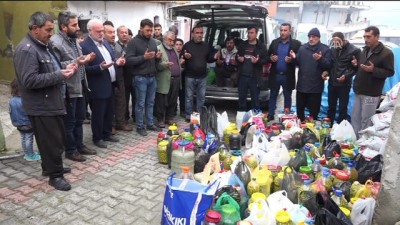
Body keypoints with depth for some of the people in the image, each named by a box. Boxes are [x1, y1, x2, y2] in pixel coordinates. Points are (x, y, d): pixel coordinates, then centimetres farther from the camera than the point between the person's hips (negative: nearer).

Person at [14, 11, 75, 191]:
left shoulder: (45, 45, 13)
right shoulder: (26, 49, -18)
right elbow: (30, 80, -26)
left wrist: (65, 69, 3)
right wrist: (60, 75, -23)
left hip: (52, 102, 10)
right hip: (41, 107, -9)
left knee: (57, 139, 19)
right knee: (52, 142, 1)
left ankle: (51, 167, 36)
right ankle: (55, 175, 16)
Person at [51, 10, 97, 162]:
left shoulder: (73, 39, 12)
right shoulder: (55, 42, -17)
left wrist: (85, 59, 2)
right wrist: (75, 63, -28)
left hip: (79, 87, 9)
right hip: (68, 90, -9)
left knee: (79, 119, 18)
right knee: (69, 122, 5)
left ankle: (79, 145, 32)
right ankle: (70, 150, 20)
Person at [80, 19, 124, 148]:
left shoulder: (105, 42, 11)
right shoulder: (84, 46, -15)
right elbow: (85, 69, -18)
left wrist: (117, 62, 0)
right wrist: (100, 67, -30)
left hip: (110, 85, 8)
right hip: (98, 88, -8)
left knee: (109, 112, 17)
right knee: (98, 115, 5)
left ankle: (107, 134, 32)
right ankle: (97, 138, 20)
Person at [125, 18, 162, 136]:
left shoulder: (153, 41, 12)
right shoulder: (133, 42, -7)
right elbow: (128, 60, -15)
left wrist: (158, 57, -3)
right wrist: (143, 57, -24)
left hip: (152, 77, 6)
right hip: (140, 78, -6)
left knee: (150, 102, 13)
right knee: (140, 103, 1)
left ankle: (150, 124, 24)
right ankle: (139, 126, 13)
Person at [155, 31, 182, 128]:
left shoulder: (174, 49, 20)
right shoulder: (159, 49, -6)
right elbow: (156, 65, -14)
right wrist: (164, 64, -29)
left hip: (176, 80, 7)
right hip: (164, 81, -7)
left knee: (173, 101, 12)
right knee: (161, 102, 1)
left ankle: (169, 118, 24)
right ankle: (160, 120, 12)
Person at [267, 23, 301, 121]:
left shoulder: (296, 44, -4)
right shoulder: (274, 42, 6)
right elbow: (267, 56, 9)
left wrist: (291, 60, -24)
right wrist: (271, 58, -13)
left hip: (288, 76, -2)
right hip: (275, 75, 3)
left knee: (287, 97, 11)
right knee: (273, 96, 10)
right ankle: (270, 116, 19)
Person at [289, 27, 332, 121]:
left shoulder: (325, 49, -2)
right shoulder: (302, 48, 9)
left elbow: (328, 65, -10)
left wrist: (320, 59, -28)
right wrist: (295, 58, -9)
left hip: (315, 86, -3)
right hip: (302, 85, 4)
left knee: (314, 110, 6)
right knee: (299, 108, 14)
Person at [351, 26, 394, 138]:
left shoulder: (386, 53, -9)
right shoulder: (365, 50, 13)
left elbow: (390, 72, -10)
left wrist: (373, 70, -24)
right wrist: (356, 64, 3)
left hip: (371, 94, -7)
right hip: (359, 91, 7)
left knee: (366, 121, -2)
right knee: (355, 119, 12)